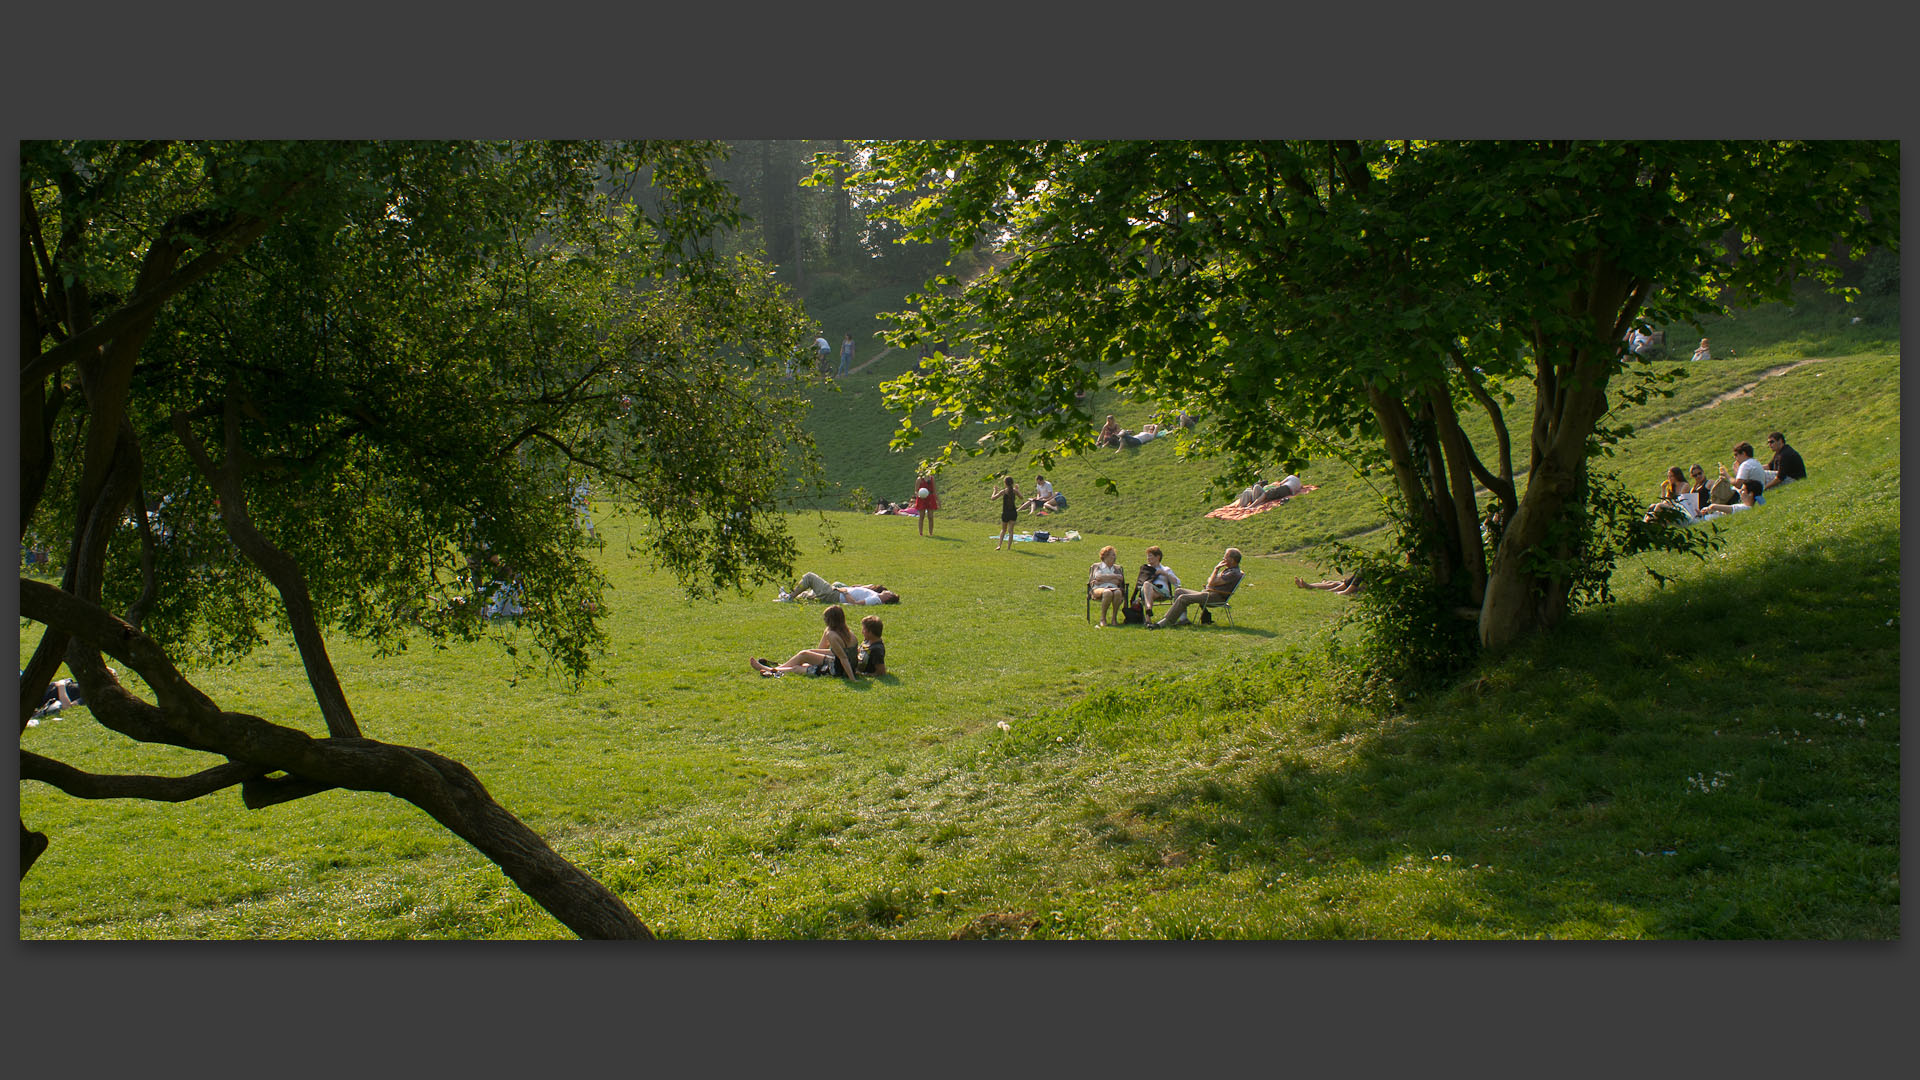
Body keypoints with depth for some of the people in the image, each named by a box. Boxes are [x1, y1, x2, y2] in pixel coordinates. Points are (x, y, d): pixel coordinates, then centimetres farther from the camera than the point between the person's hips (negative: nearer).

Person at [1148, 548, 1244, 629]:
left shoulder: (1234, 573, -13)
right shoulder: (1228, 569, 21)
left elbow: (1212, 583, -17)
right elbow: (1209, 579, 28)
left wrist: (1216, 568, -4)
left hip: (1216, 596, -11)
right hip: (1208, 592, 11)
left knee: (1183, 598, -23)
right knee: (1178, 591, 7)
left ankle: (1164, 623, -24)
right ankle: (1183, 618, -7)